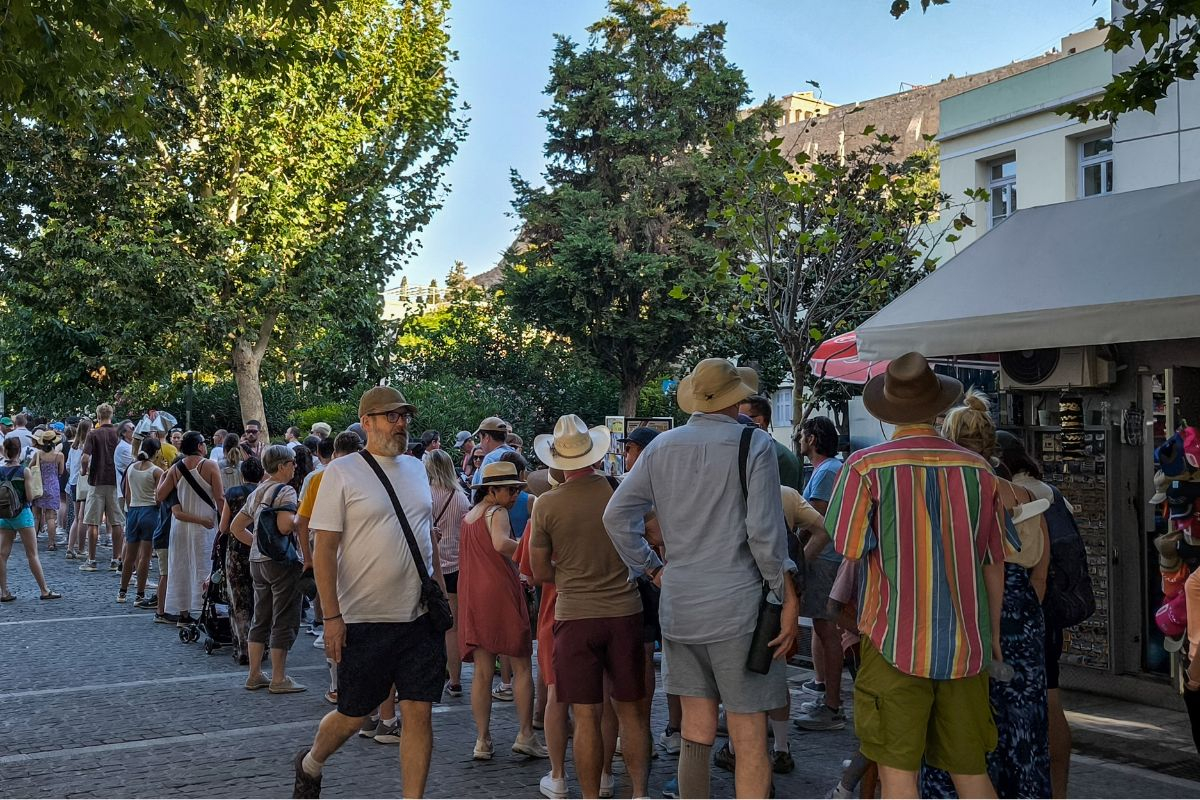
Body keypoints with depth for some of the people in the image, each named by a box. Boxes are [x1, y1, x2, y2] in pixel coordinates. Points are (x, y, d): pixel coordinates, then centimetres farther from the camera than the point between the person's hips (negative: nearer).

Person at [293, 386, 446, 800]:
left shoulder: (417, 469, 11)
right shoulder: (342, 472, -7)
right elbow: (324, 549, -10)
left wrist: (440, 593, 14)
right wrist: (331, 616, -15)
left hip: (422, 617, 4)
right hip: (365, 620, -4)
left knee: (419, 714, 2)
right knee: (353, 716, 9)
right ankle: (310, 765, 39)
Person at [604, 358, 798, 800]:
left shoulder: (662, 447, 7)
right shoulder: (754, 444, -7)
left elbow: (616, 515, 7)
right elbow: (765, 531, -13)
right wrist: (788, 598, -4)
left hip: (678, 606, 5)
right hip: (736, 604, -5)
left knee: (696, 733, 14)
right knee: (749, 741, 0)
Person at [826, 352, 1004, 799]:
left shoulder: (866, 467, -8)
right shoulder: (977, 470, 1)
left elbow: (850, 555, -7)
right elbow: (994, 564, 7)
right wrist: (993, 634, 19)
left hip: (893, 640, -3)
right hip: (965, 643, 4)